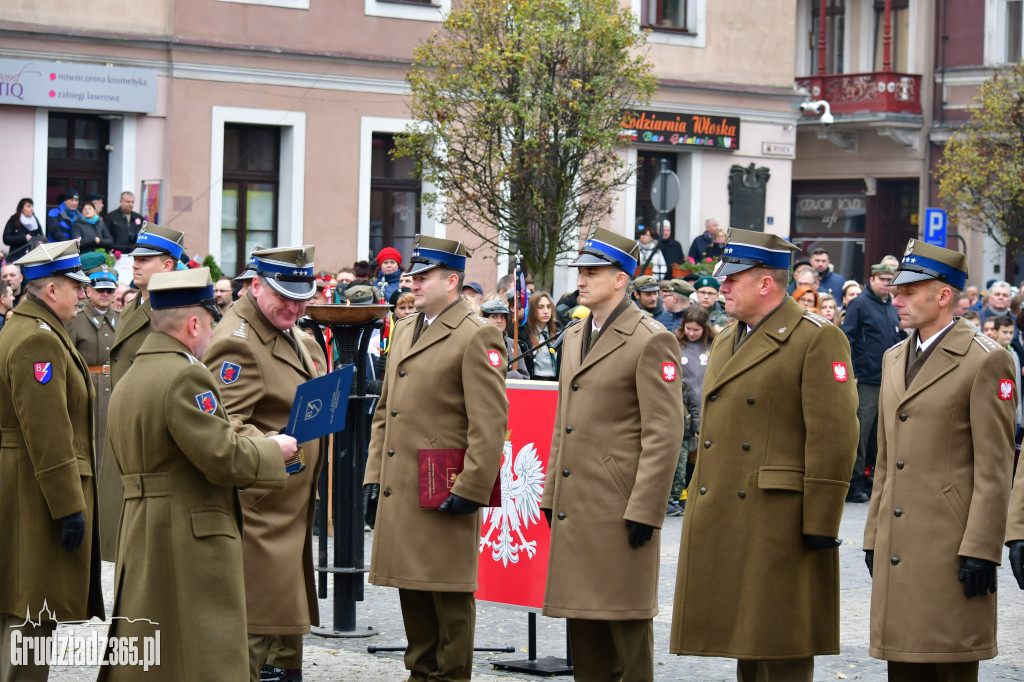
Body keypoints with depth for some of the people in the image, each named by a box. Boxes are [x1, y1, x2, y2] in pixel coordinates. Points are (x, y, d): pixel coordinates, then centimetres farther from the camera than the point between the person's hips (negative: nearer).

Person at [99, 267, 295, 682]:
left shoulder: (129, 379, 15)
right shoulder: (185, 376, -16)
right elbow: (223, 457, -21)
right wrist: (275, 450, -3)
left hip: (140, 537, 10)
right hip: (191, 539, -10)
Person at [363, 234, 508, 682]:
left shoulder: (477, 337, -9)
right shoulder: (403, 331, 16)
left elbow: (490, 424, -14)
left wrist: (470, 490, -16)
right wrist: (373, 477, 14)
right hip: (399, 491, 8)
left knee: (449, 597, 0)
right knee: (412, 593, 14)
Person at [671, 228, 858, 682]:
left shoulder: (817, 340, -9)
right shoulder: (726, 341, 18)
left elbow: (834, 437, -14)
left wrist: (820, 523, -17)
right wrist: (701, 508, 20)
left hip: (780, 522, -8)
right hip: (723, 525, 8)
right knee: (746, 643, 13)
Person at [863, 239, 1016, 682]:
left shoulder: (985, 362, -8)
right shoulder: (894, 359, 16)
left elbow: (995, 468, -11)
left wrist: (981, 549, -16)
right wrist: (874, 536, 16)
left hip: (950, 542, -7)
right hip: (898, 547, 7)